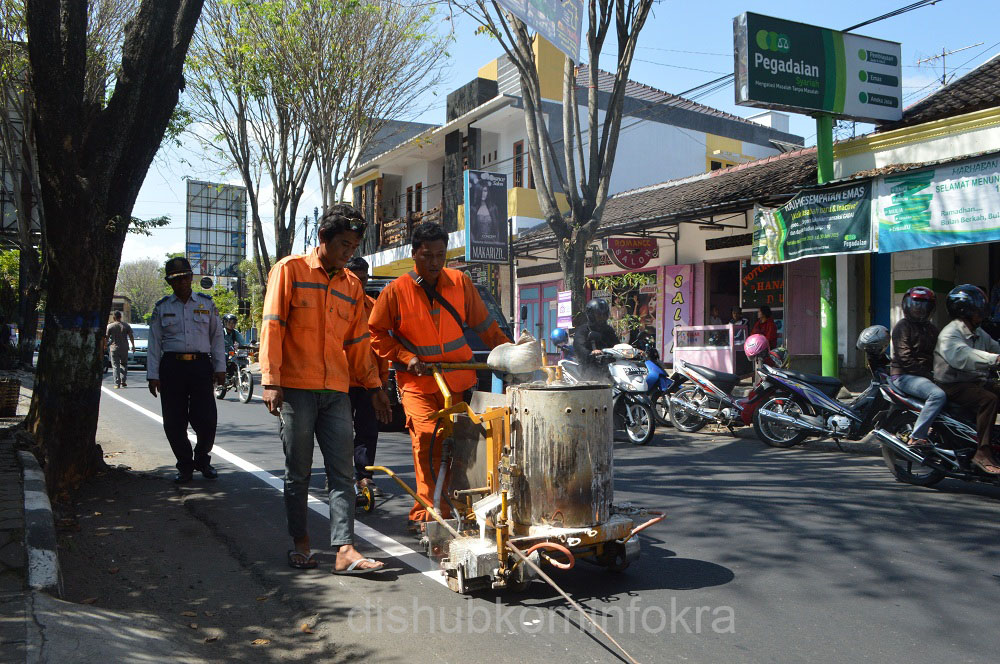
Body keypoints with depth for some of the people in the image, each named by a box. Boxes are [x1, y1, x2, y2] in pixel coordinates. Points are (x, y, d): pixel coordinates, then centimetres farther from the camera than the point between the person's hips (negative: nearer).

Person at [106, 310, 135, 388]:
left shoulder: (110, 326, -5)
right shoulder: (126, 325, 0)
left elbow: (106, 337, -2)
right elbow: (131, 336, 2)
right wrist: (133, 346, 10)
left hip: (114, 348, -2)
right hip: (124, 348, 2)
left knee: (116, 366, 2)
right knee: (124, 364, 18)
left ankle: (117, 383, -4)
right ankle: (123, 381, 11)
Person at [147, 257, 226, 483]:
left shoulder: (207, 304, 10)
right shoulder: (162, 308, 9)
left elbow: (217, 337, 11)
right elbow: (154, 343, 8)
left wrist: (220, 368, 4)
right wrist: (153, 375, 1)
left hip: (201, 365, 0)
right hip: (172, 367, 1)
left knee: (206, 420, -6)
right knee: (174, 422, 1)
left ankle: (202, 459, 19)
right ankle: (185, 466, 18)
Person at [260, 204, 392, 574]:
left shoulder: (351, 285, 16)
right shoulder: (290, 270, 1)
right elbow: (272, 326, -4)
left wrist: (373, 386, 16)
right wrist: (271, 381, -11)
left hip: (336, 391, 4)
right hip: (296, 389, -4)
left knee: (342, 472, -2)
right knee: (298, 472, 5)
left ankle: (344, 550, -3)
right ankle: (300, 542, 19)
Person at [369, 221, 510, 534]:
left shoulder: (461, 282, 1)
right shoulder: (396, 291, -6)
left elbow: (483, 324, 10)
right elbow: (377, 334, 2)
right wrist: (406, 358, -10)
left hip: (459, 379, 4)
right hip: (417, 382, -3)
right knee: (428, 438, -18)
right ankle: (427, 514, -11)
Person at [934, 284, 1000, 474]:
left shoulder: (979, 334, 18)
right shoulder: (950, 334, -14)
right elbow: (962, 357, -33)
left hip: (976, 382, 9)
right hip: (953, 386, -9)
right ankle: (982, 453, -29)